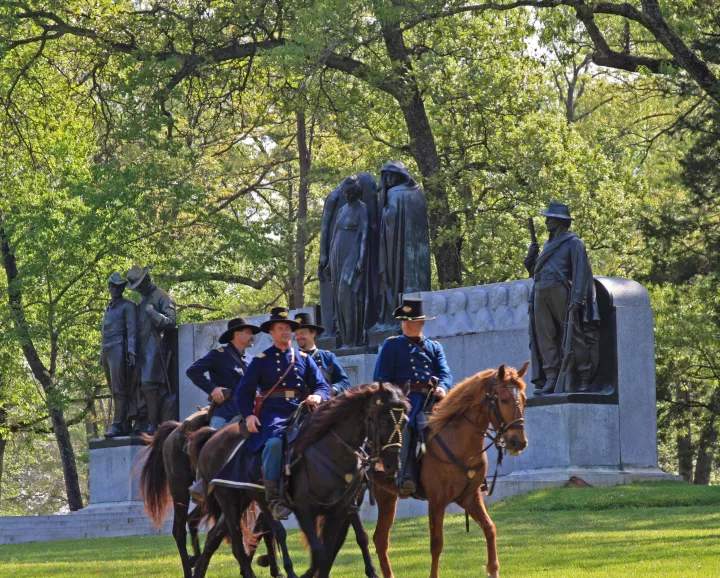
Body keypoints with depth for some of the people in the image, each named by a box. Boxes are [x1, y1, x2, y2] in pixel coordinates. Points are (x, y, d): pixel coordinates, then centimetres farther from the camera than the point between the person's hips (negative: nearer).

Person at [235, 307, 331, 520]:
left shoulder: (304, 359, 20)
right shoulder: (261, 361, 12)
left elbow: (322, 386, 14)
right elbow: (243, 392, 9)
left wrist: (317, 396, -11)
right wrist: (248, 415, -8)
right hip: (273, 413, -4)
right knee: (275, 442, -33)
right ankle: (273, 499, -31)